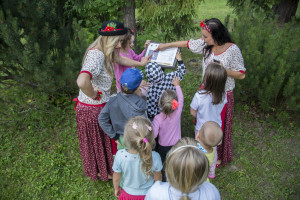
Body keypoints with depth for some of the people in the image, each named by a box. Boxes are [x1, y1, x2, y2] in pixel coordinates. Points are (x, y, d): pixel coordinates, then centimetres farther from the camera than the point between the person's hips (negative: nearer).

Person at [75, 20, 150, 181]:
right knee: (96, 141, 15)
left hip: (101, 104, 9)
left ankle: (104, 166, 53)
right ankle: (100, 171, 42)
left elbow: (120, 59, 22)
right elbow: (82, 81, -47)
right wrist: (94, 96, -28)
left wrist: (140, 63, 30)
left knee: (103, 138, 27)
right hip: (92, 109, -9)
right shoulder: (96, 55, -31)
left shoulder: (106, 52, -1)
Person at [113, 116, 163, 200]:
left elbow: (116, 178, -13)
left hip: (128, 193, 1)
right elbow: (157, 178, -13)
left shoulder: (120, 156, -32)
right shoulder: (155, 157, -32)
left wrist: (116, 188, 9)